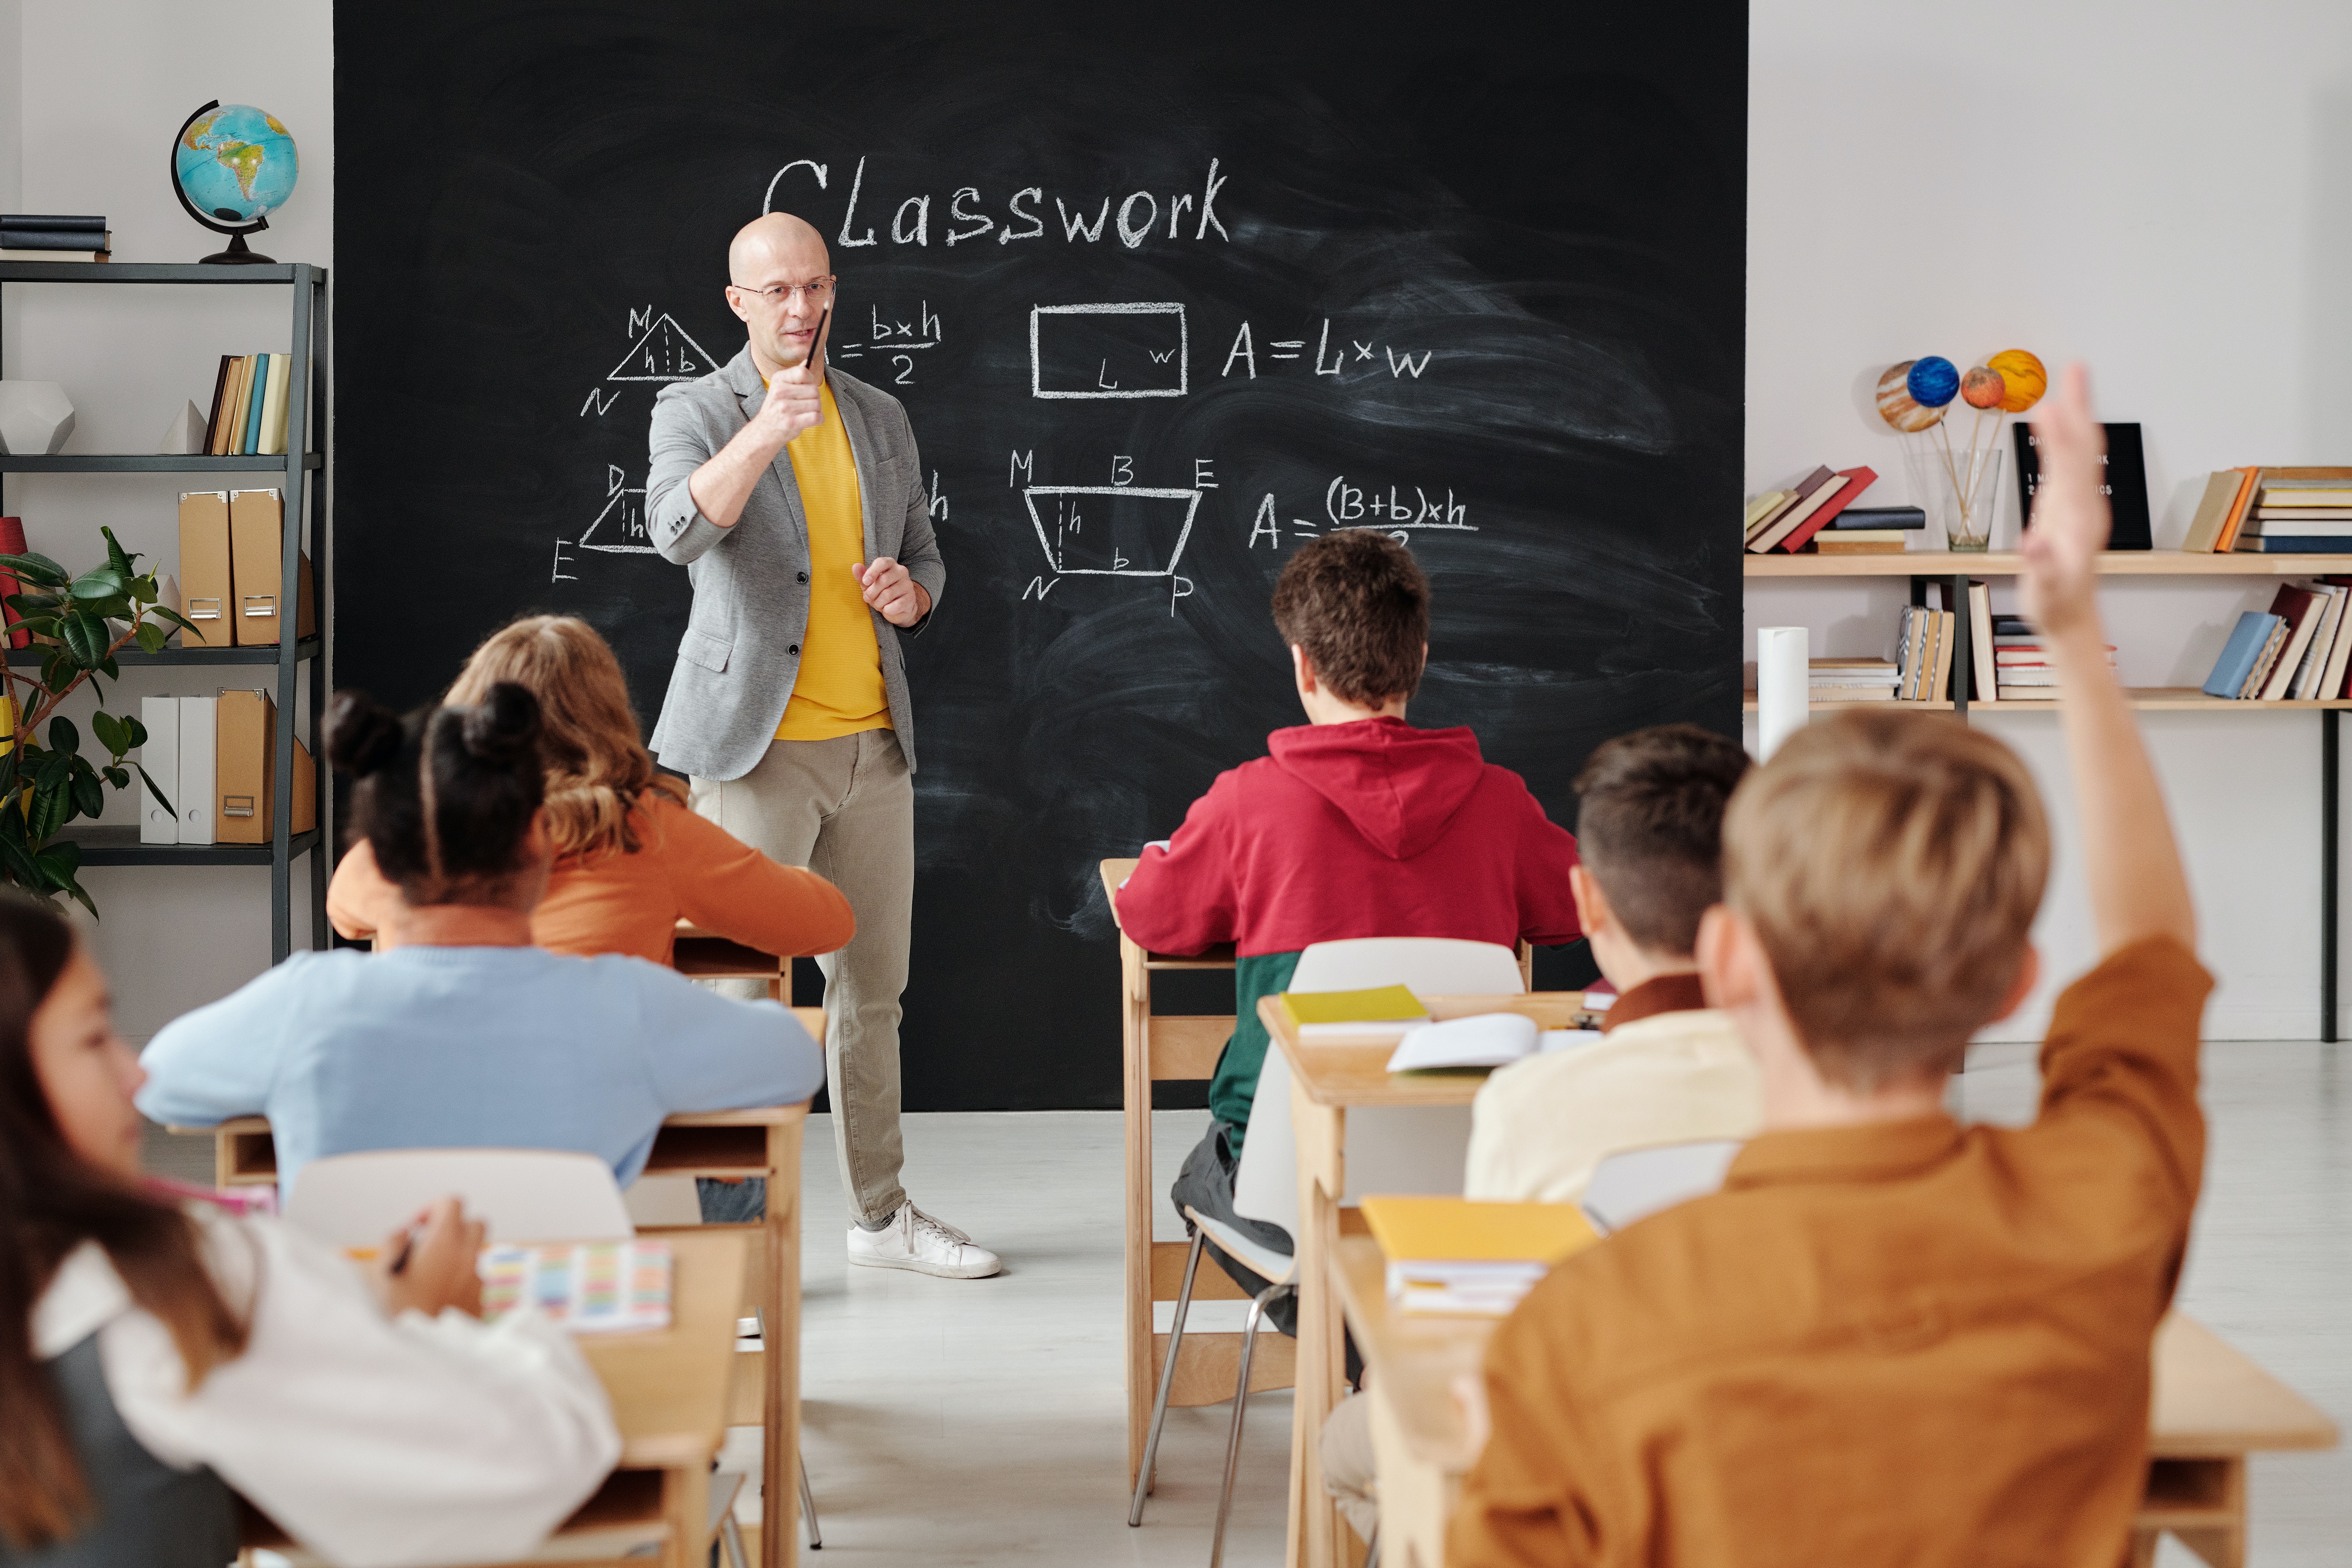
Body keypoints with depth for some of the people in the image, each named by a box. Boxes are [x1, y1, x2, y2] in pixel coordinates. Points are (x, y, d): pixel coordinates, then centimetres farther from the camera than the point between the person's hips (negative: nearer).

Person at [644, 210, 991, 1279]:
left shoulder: (881, 419, 13)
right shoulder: (694, 411, -3)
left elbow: (925, 556, 21)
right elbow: (679, 531, -23)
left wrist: (910, 593, -3)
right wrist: (763, 435, -38)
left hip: (873, 742, 6)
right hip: (757, 745, -5)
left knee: (873, 986, 13)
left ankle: (881, 1214, 25)